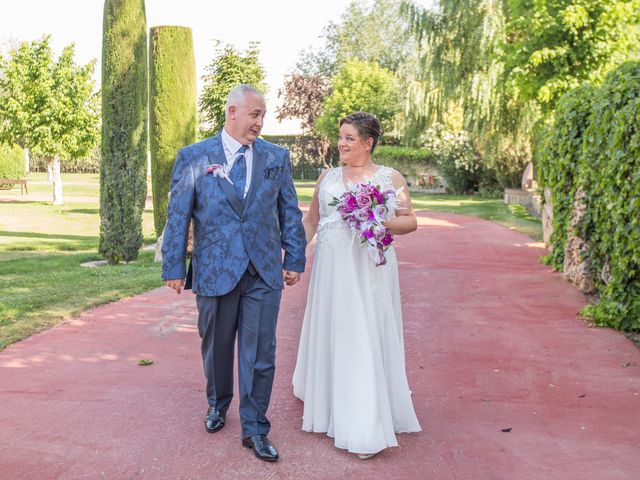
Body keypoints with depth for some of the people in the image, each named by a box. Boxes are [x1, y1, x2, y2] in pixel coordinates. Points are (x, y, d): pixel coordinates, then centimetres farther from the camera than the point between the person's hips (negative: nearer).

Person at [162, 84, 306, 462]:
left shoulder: (277, 157, 5)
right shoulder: (193, 158, -1)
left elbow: (290, 212, 8)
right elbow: (178, 216, 0)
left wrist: (295, 259, 6)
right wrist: (174, 267, -1)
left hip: (264, 274, 1)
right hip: (214, 271, 0)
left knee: (260, 354, 3)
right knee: (216, 347, 16)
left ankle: (254, 428, 18)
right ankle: (218, 404, 42)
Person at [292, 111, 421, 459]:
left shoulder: (391, 178, 3)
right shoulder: (328, 176, 12)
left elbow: (411, 222, 3)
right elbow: (311, 219, 15)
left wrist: (382, 223, -15)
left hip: (369, 269, -3)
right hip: (331, 268, 3)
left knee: (366, 337, -1)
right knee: (330, 332, 9)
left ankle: (367, 428, 8)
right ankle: (328, 405, 28)